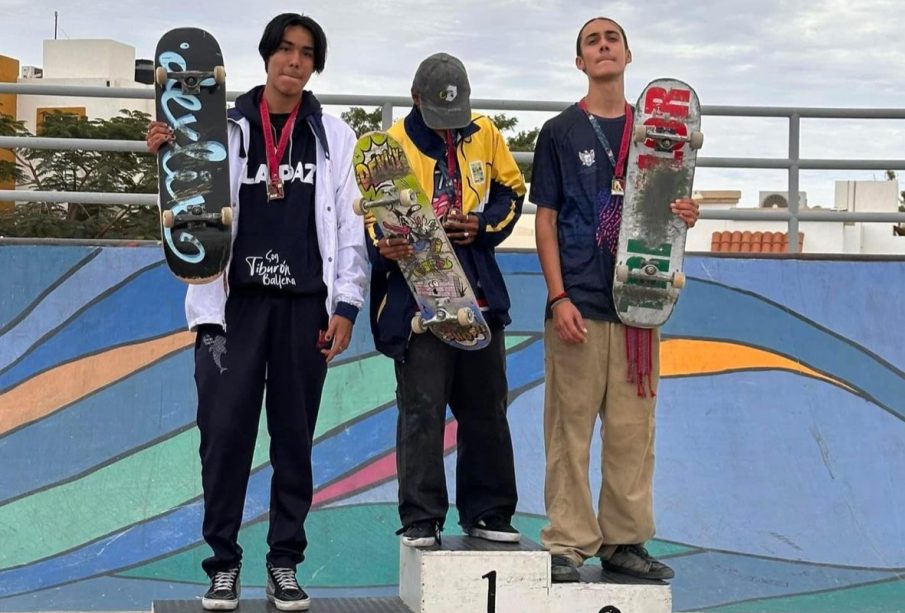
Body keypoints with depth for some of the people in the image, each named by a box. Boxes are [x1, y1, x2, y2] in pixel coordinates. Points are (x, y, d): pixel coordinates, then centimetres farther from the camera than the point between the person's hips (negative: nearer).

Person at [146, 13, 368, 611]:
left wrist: (346, 304, -1)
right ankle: (223, 562, 6)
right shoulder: (225, 129, 7)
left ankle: (285, 563, 12)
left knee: (294, 434, 4)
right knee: (225, 429, -4)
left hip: (304, 304, 1)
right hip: (234, 302, -1)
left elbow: (350, 226, 7)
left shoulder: (333, 136, 9)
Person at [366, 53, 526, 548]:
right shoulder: (393, 143, -2)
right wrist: (384, 246, -24)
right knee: (421, 411, -4)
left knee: (486, 409, 10)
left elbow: (511, 192, 13)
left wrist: (484, 224, -6)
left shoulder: (485, 135, 8)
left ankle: (487, 513, 21)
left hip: (479, 294, 4)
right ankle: (421, 520, 4)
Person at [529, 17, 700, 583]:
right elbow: (546, 220, 1)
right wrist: (559, 298, -8)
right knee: (571, 428, -3)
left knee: (633, 429, 4)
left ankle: (625, 541, 13)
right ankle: (568, 544, 3)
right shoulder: (560, 132, 4)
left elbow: (669, 208, 20)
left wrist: (686, 216, -5)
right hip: (579, 304, -3)